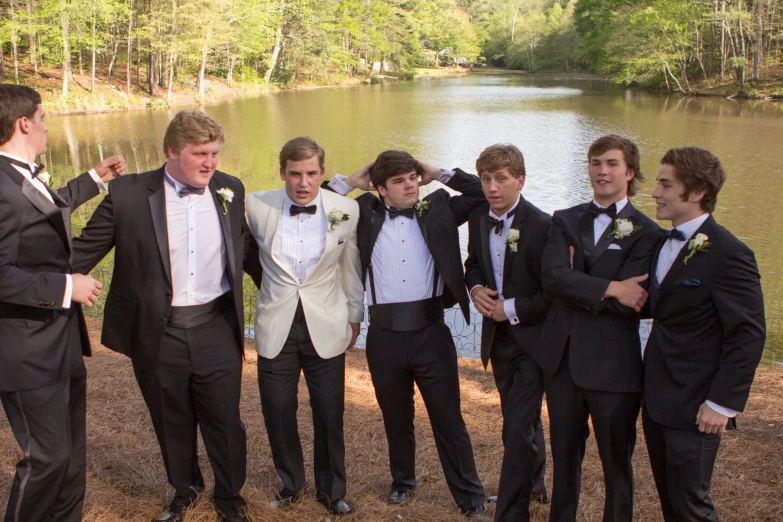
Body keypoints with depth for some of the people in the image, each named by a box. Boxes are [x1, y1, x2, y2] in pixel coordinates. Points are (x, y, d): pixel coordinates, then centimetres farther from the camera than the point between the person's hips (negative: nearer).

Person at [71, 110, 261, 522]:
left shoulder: (230, 190, 0)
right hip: (158, 334, -1)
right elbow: (83, 252, -2)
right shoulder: (128, 195, -9)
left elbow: (245, 249, 12)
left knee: (225, 421, 10)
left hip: (217, 329, 1)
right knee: (172, 424, 18)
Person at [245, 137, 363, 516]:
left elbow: (351, 268, 5)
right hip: (276, 326, 1)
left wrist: (355, 316, 10)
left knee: (330, 414, 8)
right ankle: (290, 484, 35)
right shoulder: (256, 206, -8)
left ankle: (332, 490, 30)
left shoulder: (346, 210, -6)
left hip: (326, 327, 0)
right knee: (278, 413, 10)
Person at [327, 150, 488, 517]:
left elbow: (483, 193, 0)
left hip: (431, 333, -1)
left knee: (448, 419, 8)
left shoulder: (438, 210, 4)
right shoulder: (366, 214, 5)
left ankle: (469, 496, 22)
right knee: (396, 418, 19)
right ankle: (402, 482, 41)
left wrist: (440, 174, 2)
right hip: (384, 336, 1)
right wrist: (350, 182, 2)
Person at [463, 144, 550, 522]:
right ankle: (533, 482, 46)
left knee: (518, 430, -7)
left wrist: (513, 309, -18)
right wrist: (476, 289, -5)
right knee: (519, 422, 24)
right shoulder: (478, 218, 0)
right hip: (498, 336, 7)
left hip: (531, 339, -7)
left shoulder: (542, 226, -21)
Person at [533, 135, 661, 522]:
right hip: (561, 357, 4)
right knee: (565, 456, 19)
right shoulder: (565, 221, 4)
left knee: (617, 461, 12)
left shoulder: (646, 233, -6)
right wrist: (608, 288, -22)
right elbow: (551, 276, -14)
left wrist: (575, 283, -12)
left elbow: (632, 301, -17)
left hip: (613, 365, -3)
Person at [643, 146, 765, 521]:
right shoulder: (664, 243, 8)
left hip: (693, 406, -8)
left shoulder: (727, 254, -18)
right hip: (656, 399, 8)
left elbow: (749, 335, -18)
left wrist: (723, 403, -19)